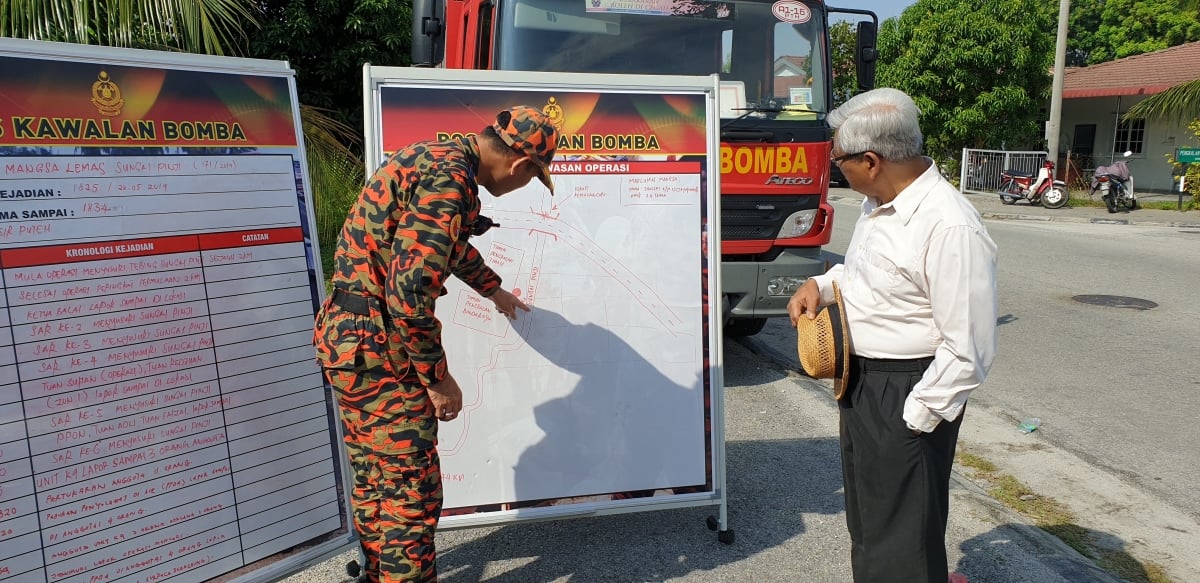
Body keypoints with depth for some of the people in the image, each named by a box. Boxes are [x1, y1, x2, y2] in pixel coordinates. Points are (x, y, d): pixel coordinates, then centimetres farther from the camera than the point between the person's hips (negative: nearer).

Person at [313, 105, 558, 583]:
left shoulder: (435, 158, 12)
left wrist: (494, 290, 44)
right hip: (377, 347, -10)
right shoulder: (450, 181, -22)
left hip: (346, 335, 10)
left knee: (374, 480, 22)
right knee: (412, 489, 0)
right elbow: (409, 291, -28)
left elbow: (448, 245, 30)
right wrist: (438, 377, -16)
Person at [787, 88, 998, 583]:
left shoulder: (950, 228, -26)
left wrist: (914, 419, -17)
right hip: (860, 382, 9)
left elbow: (969, 350, -23)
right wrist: (822, 284, 3)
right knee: (866, 522, 26)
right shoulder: (878, 203, 2)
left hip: (905, 395, -9)